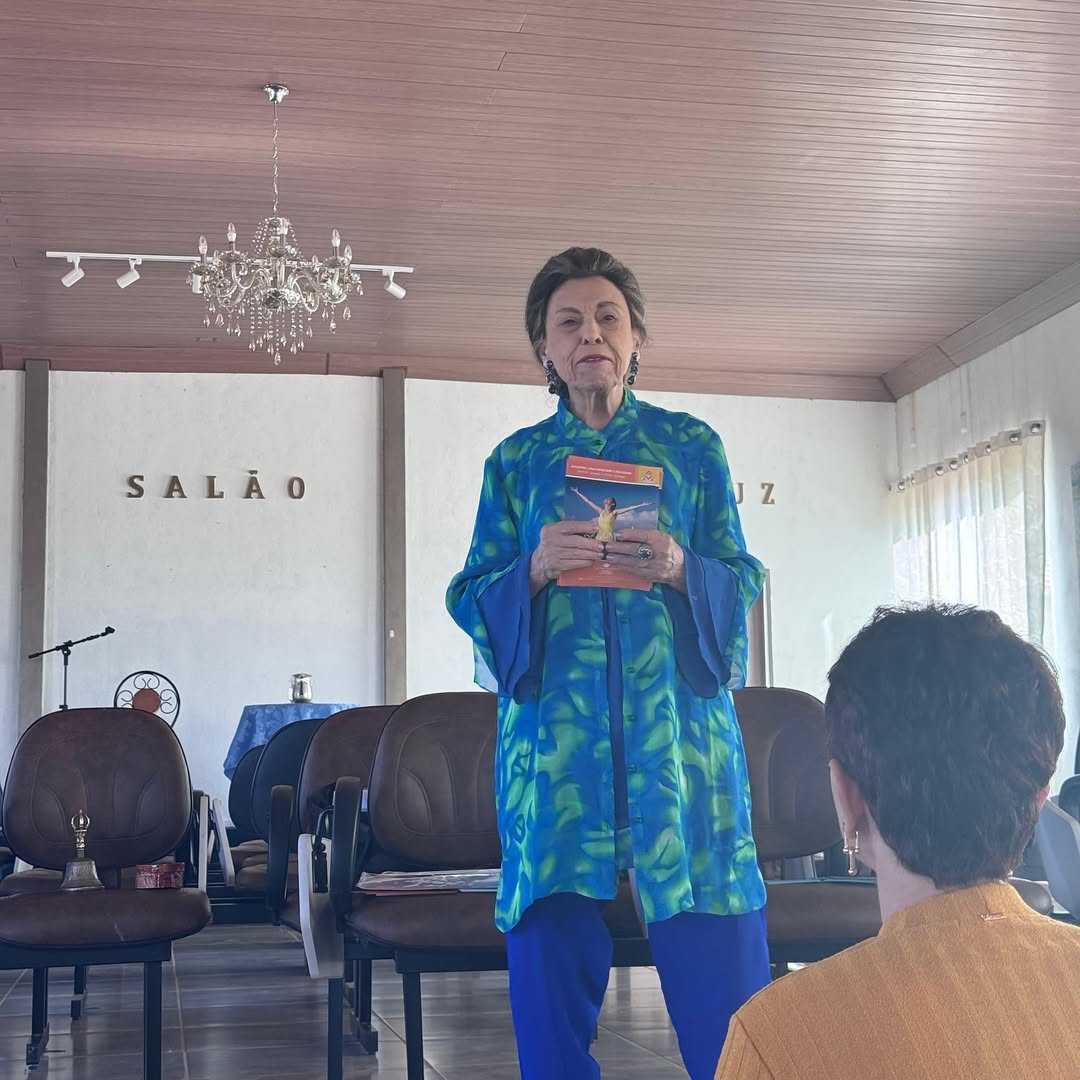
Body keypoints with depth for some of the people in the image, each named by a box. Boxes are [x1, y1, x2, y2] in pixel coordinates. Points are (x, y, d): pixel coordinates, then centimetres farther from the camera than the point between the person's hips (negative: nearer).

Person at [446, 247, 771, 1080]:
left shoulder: (692, 446, 11)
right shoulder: (516, 462, 13)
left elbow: (742, 581, 8)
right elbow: (473, 601, 9)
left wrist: (683, 570, -12)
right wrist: (535, 570, -11)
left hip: (677, 721, -1)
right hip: (554, 728, 1)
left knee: (719, 960, -6)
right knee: (550, 957, -1)